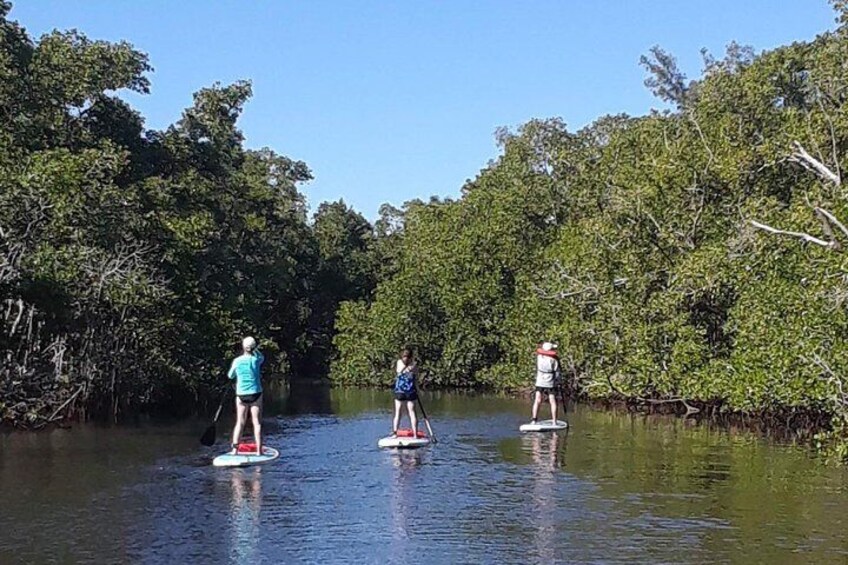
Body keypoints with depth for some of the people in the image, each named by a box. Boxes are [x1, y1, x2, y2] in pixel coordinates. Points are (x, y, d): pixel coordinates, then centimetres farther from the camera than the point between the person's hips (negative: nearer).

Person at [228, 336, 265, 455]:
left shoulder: (237, 361, -4)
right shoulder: (257, 360, -6)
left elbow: (230, 376, 11)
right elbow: (262, 356, 20)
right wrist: (254, 349, 16)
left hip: (241, 395, 1)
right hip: (255, 394, -1)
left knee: (240, 422, 8)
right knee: (257, 423, 2)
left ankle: (235, 449, 2)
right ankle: (259, 450, -1)